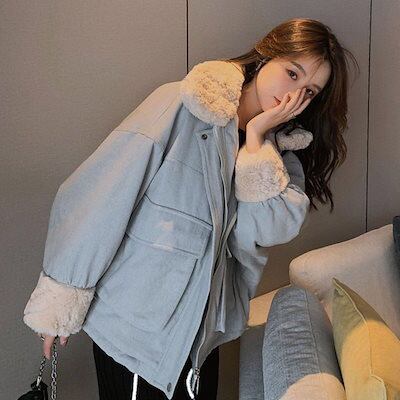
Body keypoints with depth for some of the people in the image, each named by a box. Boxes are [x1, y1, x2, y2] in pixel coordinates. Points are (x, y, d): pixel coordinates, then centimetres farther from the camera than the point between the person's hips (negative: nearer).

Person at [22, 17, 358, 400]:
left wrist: (257, 137, -14)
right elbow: (96, 197, -17)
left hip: (202, 327, 6)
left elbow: (268, 230, -11)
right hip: (135, 323, -6)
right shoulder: (183, 106, -14)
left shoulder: (279, 150, 6)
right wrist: (59, 301, -17)